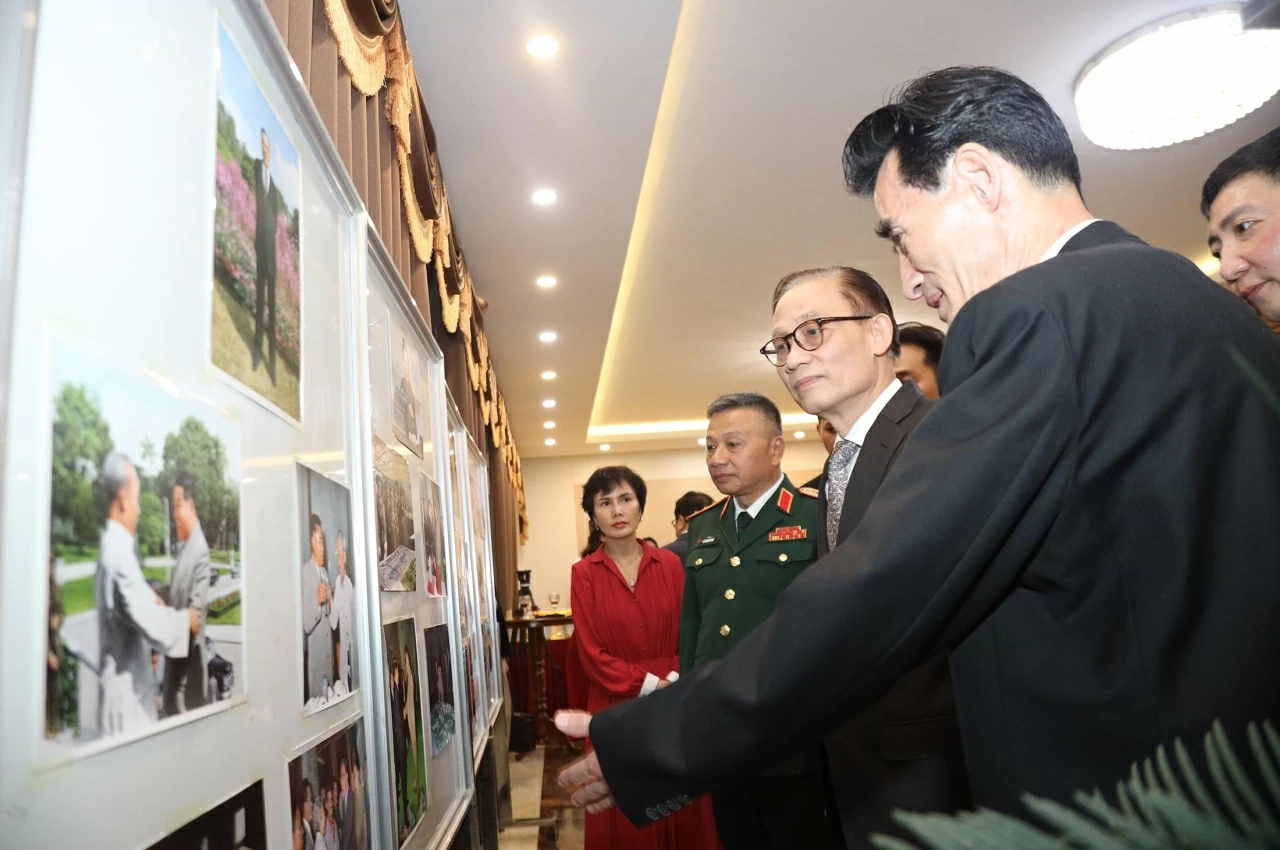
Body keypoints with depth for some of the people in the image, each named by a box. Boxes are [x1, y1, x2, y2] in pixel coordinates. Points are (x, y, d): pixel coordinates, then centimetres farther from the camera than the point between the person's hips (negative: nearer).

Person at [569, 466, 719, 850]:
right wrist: (648, 684, -12)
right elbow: (591, 653, -7)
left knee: (680, 806, 10)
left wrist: (675, 683, -13)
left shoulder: (670, 564, 1)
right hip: (616, 708, -1)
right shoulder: (584, 574, -4)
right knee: (625, 816, 9)